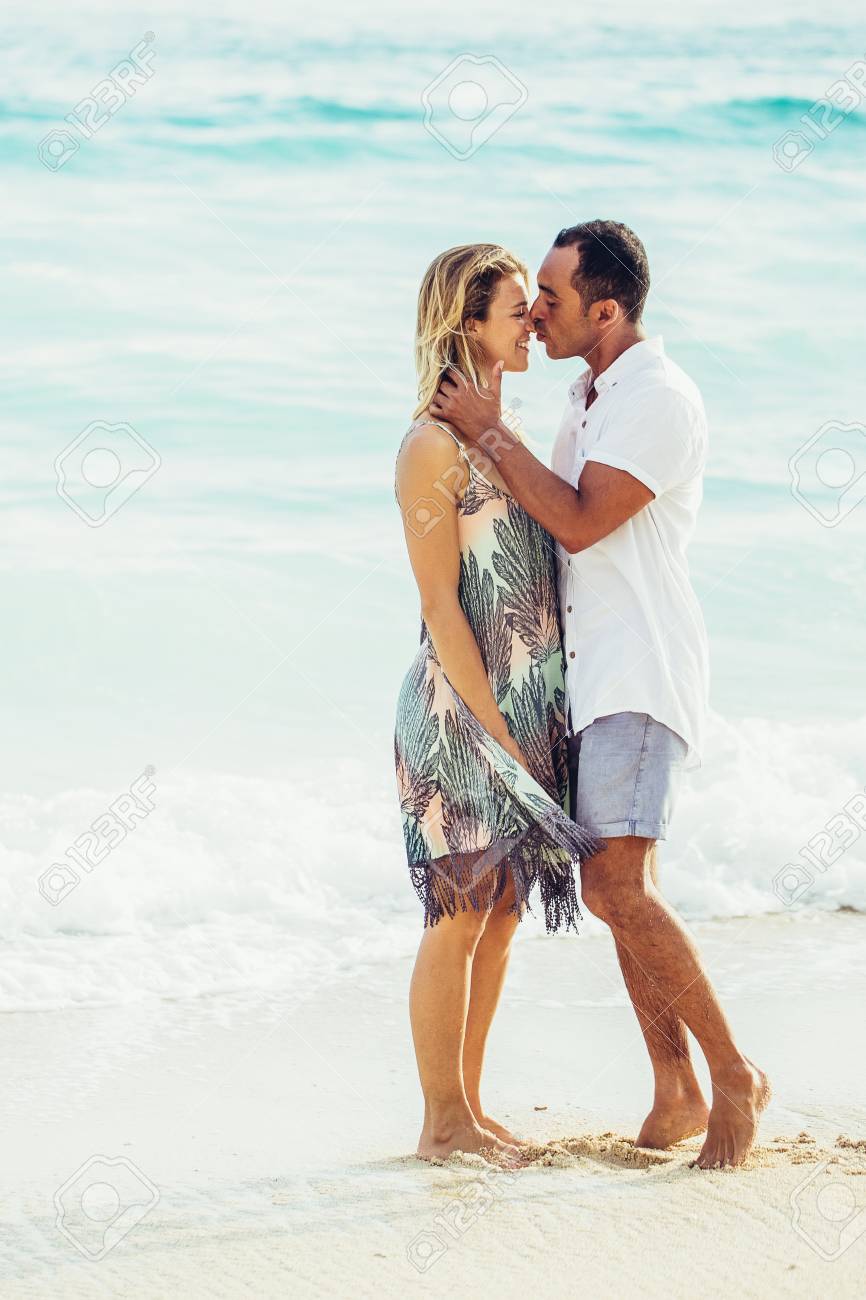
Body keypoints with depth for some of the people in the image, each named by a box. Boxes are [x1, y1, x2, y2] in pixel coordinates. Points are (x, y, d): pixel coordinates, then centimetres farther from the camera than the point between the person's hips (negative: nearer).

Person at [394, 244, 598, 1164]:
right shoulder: (433, 447, -13)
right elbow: (440, 606, -16)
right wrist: (496, 736, -18)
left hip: (526, 706, 8)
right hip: (461, 709, -8)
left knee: (501, 913, 11)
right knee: (459, 916, -1)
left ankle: (469, 1107, 19)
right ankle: (441, 1122, 8)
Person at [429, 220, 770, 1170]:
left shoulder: (660, 398, -13)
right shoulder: (590, 399, 17)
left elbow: (581, 521, -18)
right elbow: (550, 520, 24)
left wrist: (490, 434, -13)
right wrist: (488, 426, 15)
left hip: (641, 678, -9)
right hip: (589, 676, 9)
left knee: (618, 887, -16)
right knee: (614, 891, 8)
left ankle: (735, 1076, -7)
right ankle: (676, 1092, 14)